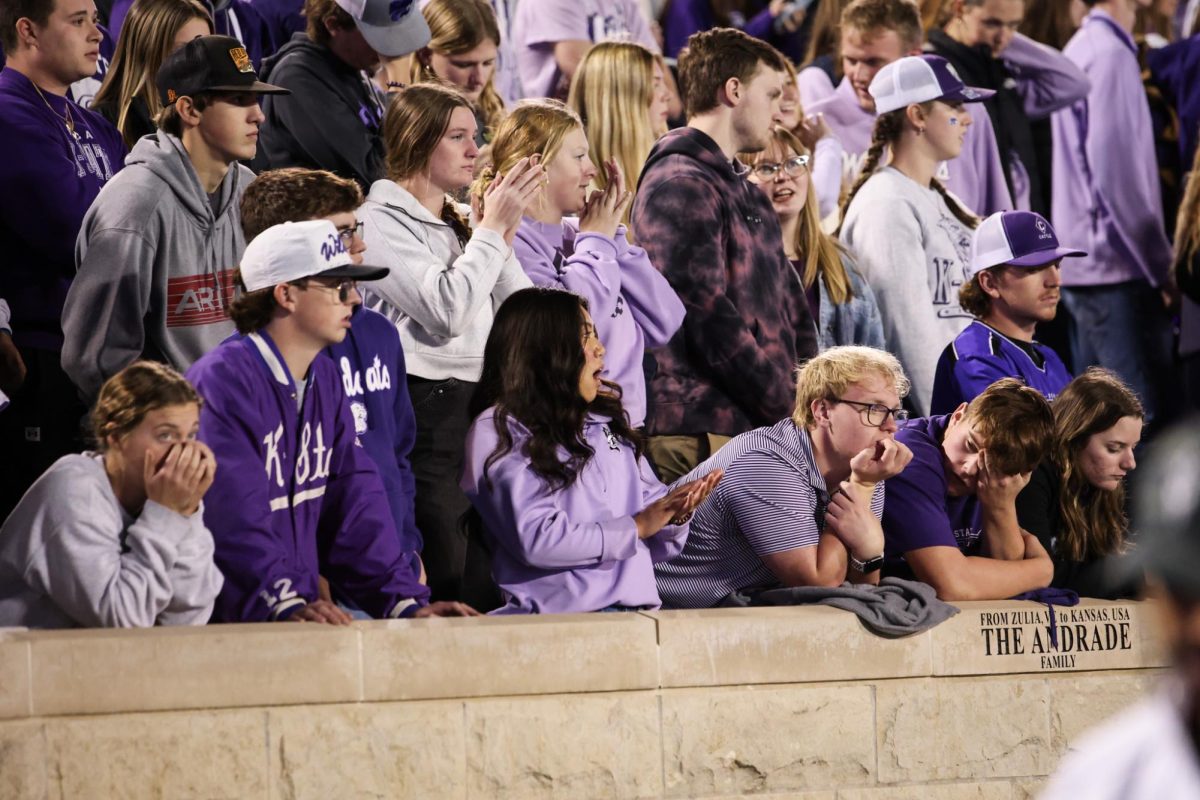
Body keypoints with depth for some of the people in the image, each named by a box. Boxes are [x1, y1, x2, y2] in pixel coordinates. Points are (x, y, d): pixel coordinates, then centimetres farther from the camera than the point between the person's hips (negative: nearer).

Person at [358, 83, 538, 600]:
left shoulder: (459, 223, 19)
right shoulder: (382, 220, -4)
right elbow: (446, 310, -17)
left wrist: (502, 233, 3)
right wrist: (492, 230, -9)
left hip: (483, 398, 8)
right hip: (425, 407, -8)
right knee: (452, 582, -12)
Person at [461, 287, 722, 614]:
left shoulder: (606, 423, 22)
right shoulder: (498, 430, 2)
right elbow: (536, 540, -11)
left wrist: (674, 516, 0)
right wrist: (635, 527, -5)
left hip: (635, 610, 6)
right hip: (558, 613, -6)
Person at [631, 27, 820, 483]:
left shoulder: (742, 187, 23)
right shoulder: (681, 185, -9)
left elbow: (788, 302, 22)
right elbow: (708, 315, -16)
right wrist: (790, 410, -12)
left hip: (759, 427, 9)